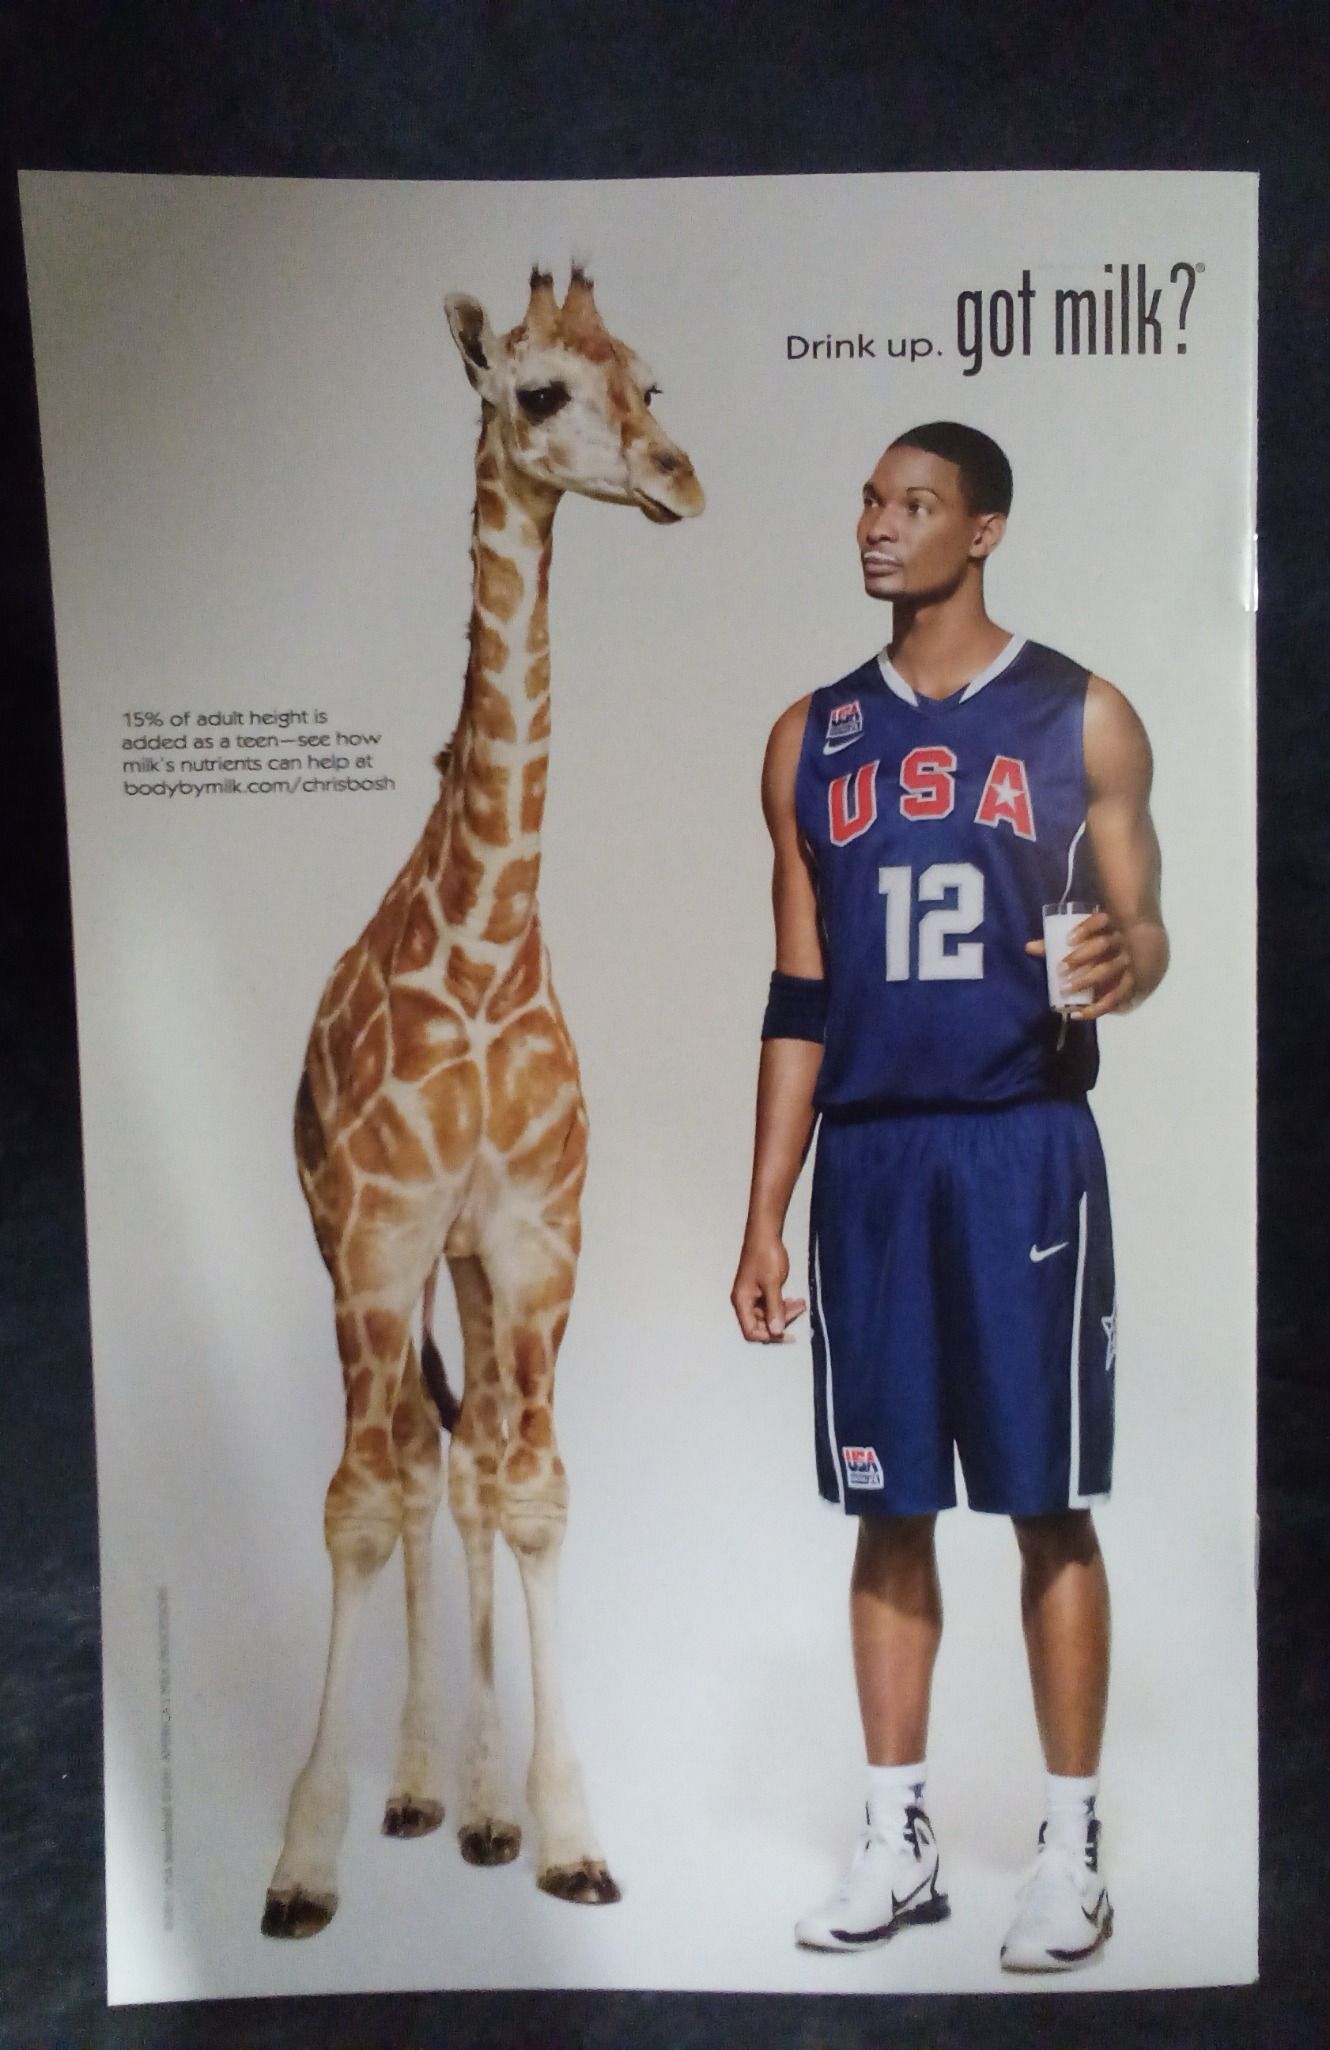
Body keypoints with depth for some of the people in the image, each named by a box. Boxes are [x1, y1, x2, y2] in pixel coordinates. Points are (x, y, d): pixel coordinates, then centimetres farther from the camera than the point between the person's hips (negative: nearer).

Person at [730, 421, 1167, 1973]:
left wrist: (1124, 962, -21)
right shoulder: (812, 738, 11)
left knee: (1048, 1507, 5)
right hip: (868, 1157, 3)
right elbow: (799, 996, 10)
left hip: (1024, 1145, -3)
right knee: (887, 1505, 9)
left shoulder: (1079, 718, 3)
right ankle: (896, 1844, 25)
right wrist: (764, 1215, 6)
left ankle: (1070, 1854, 23)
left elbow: (1141, 929, 5)